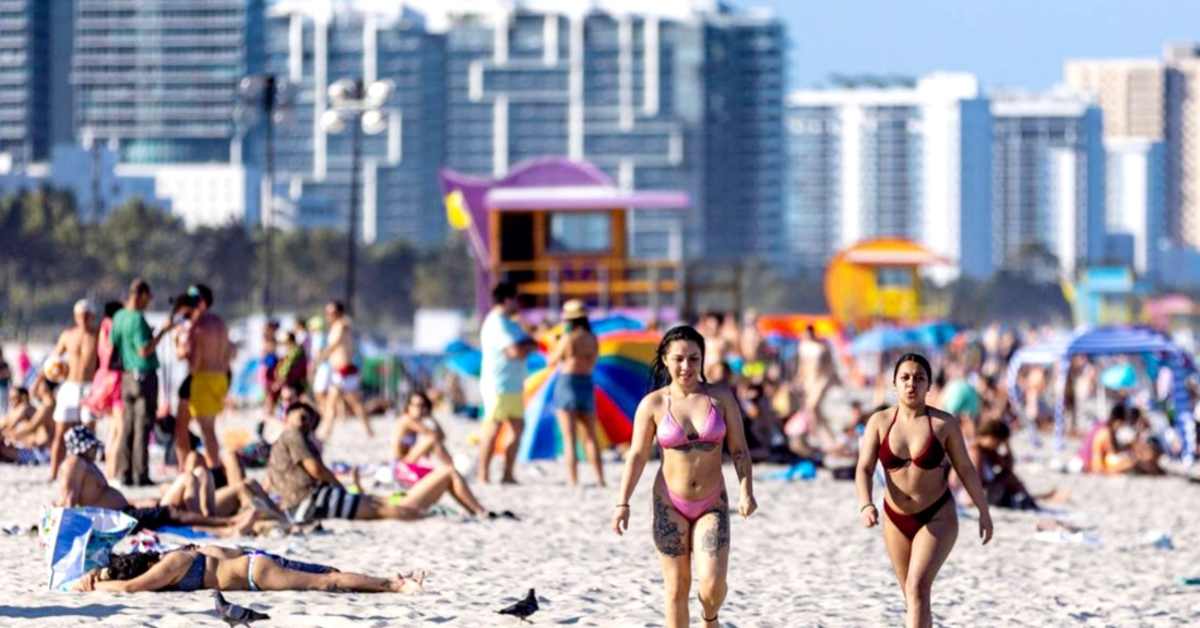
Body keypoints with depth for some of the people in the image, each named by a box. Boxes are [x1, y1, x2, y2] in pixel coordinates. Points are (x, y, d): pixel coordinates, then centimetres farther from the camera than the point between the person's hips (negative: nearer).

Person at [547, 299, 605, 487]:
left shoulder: (567, 339, -14)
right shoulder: (593, 340, 1)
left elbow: (551, 363, -4)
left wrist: (554, 346, 14)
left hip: (567, 384, -5)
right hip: (587, 385, 5)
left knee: (569, 438, -1)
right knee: (591, 437, 16)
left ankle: (573, 480, -6)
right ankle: (600, 478, 14)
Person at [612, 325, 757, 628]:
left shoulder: (721, 398, -2)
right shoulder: (652, 404, -4)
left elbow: (739, 450, 1)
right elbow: (637, 455, -2)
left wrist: (746, 492, -12)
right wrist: (622, 503, -9)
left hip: (712, 505, 0)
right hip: (670, 504, 0)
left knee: (713, 584, -14)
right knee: (677, 589, 1)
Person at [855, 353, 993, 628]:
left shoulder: (944, 423, -9)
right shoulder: (879, 422, -5)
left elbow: (965, 469, 0)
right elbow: (864, 469, -10)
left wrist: (984, 511, 5)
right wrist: (865, 506, -28)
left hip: (937, 518, -3)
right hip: (896, 520, 3)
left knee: (918, 588, -20)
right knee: (912, 595, 14)